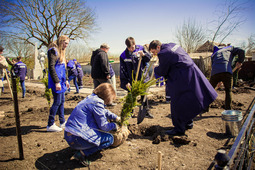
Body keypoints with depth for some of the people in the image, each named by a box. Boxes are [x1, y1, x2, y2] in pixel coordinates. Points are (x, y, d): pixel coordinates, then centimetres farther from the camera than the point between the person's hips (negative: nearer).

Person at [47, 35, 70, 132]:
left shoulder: (61, 51, 19)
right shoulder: (53, 50, -10)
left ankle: (62, 122, 24)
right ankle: (50, 125, 4)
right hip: (56, 81, -9)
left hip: (61, 81, 9)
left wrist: (65, 80, 21)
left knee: (62, 101, 13)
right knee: (57, 102, -6)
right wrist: (57, 82, -22)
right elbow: (51, 67, -18)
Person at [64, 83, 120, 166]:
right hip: (77, 139, -10)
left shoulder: (92, 97, 13)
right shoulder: (97, 103, -16)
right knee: (110, 138, -1)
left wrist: (116, 118, 31)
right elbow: (103, 126, -10)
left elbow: (104, 112, 32)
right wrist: (114, 126, 8)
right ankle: (83, 153, -8)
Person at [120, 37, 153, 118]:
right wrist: (126, 82, -12)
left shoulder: (141, 48, -5)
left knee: (144, 95, 10)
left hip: (142, 76, 1)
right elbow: (123, 70, -7)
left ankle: (146, 111, 23)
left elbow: (149, 58, 0)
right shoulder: (123, 55, -8)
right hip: (131, 79, -1)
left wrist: (144, 55, -22)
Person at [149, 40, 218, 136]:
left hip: (183, 78, -10)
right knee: (186, 101, 21)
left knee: (177, 103, -1)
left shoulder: (163, 54, -17)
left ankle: (179, 129, 8)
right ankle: (188, 123, 36)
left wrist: (155, 68, 12)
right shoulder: (172, 45, 12)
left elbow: (162, 72, -8)